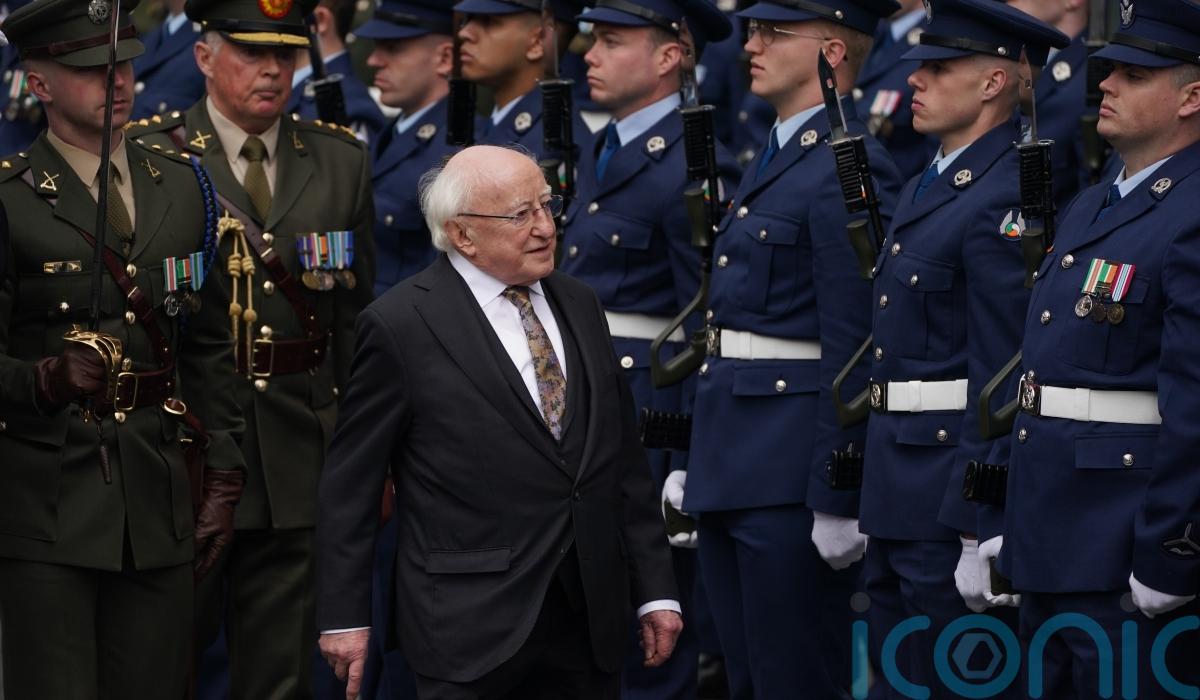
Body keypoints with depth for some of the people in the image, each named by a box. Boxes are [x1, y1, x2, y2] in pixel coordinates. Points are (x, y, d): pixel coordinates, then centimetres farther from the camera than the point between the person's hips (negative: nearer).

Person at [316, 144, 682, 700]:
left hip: (589, 618, 5)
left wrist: (655, 591, 11)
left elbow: (623, 460, 14)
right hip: (470, 626, -5)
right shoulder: (400, 326, -6)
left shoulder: (579, 306, 12)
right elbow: (350, 483, -3)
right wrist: (344, 618, -4)